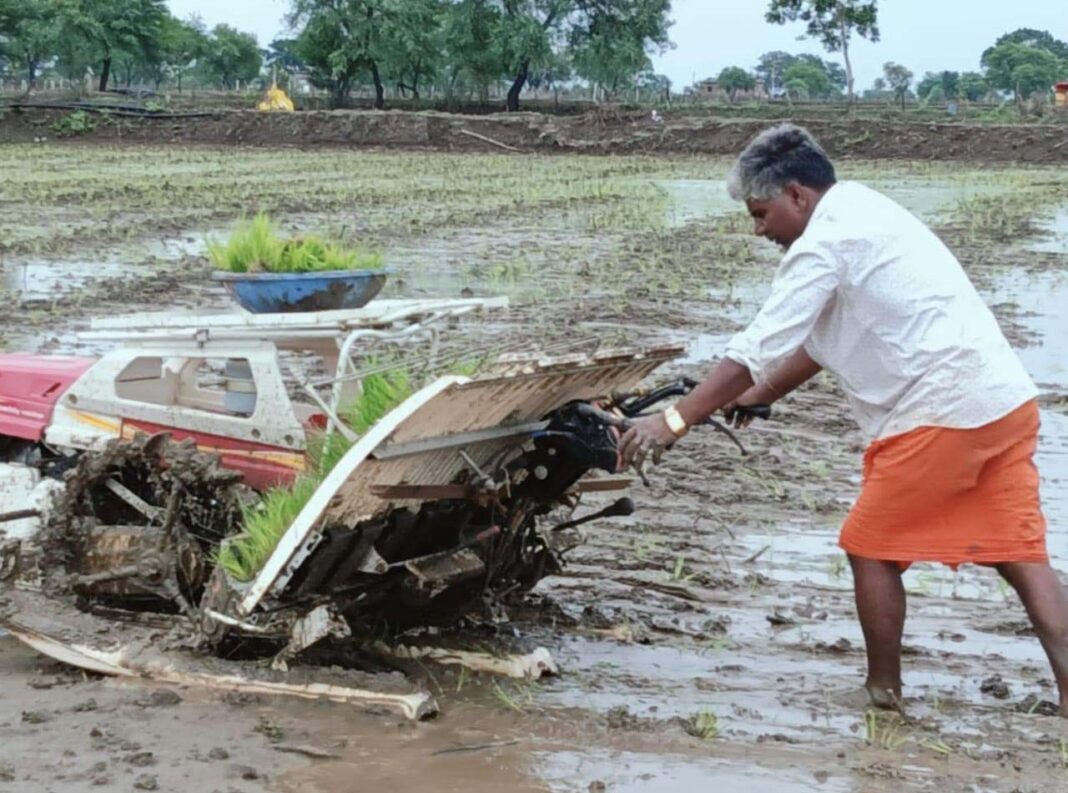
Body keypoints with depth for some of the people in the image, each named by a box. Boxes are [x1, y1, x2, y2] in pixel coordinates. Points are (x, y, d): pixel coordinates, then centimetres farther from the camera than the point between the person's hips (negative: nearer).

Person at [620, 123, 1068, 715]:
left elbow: (759, 348, -15)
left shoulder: (825, 241, -10)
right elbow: (822, 339, 27)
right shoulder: (861, 214, 21)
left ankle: (884, 690, 19)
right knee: (1020, 553, 6)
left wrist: (674, 421, -13)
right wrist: (758, 396, 26)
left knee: (871, 547, 8)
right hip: (1007, 401, 9)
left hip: (941, 413, -9)